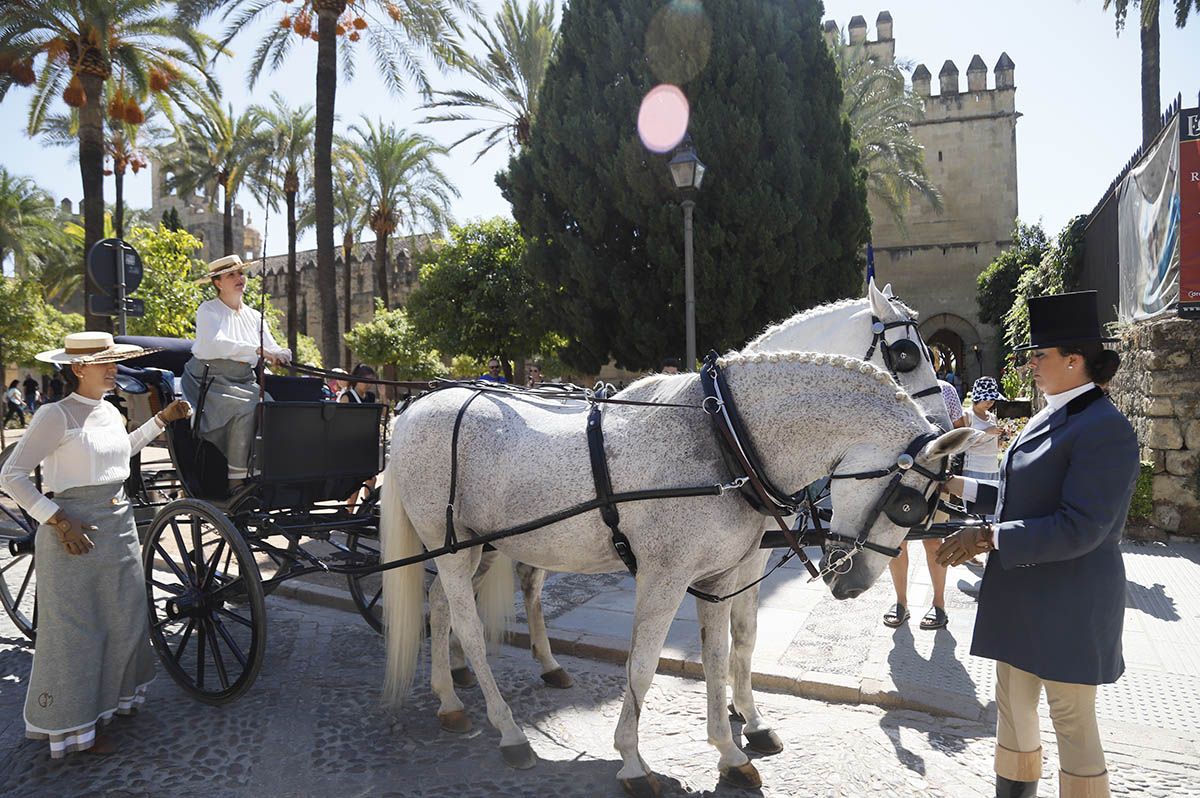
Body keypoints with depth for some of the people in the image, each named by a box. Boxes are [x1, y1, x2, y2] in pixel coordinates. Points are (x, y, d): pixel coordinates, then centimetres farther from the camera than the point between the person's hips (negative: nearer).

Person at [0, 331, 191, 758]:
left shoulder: (111, 413, 9)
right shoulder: (56, 415, -14)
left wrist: (162, 419, 26)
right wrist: (59, 521, -20)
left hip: (120, 526, 8)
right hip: (75, 532, -7)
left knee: (126, 618, 15)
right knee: (74, 628, 3)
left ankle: (113, 697, 34)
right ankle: (73, 724, 18)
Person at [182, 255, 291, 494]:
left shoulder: (254, 316, 19)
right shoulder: (208, 310, 2)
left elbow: (272, 347, 13)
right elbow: (215, 344, -17)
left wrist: (281, 355, -13)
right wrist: (258, 350, -27)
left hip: (244, 382, 5)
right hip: (209, 381, -5)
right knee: (246, 407, -31)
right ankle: (236, 479, -26)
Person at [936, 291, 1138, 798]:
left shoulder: (1105, 430, -19)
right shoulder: (1048, 418, 10)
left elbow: (1080, 527, -26)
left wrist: (987, 538, -25)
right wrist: (961, 486, 10)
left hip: (1068, 606, -9)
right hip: (1020, 596, 9)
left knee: (1072, 723, 7)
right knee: (1012, 708, 20)